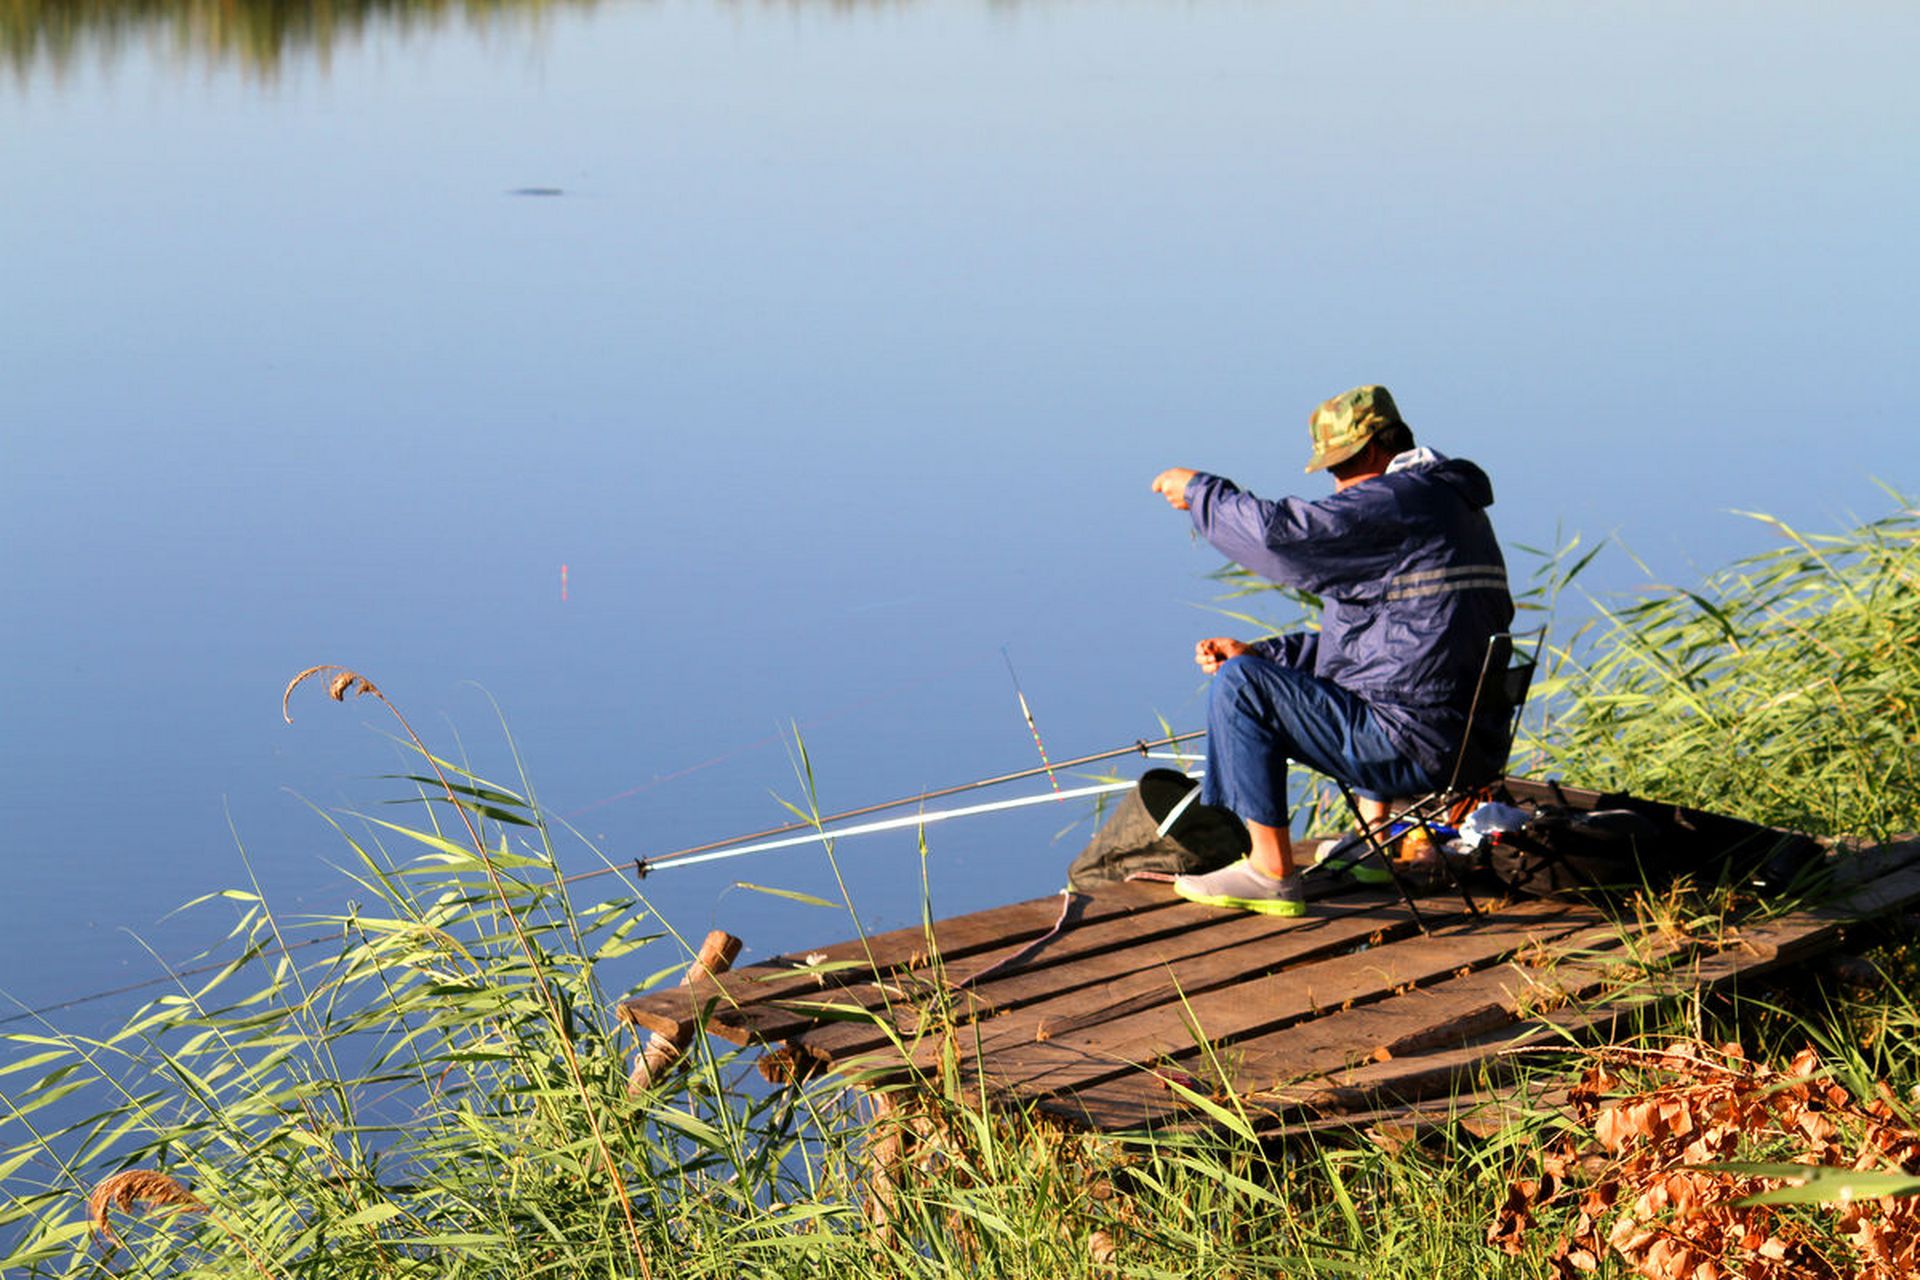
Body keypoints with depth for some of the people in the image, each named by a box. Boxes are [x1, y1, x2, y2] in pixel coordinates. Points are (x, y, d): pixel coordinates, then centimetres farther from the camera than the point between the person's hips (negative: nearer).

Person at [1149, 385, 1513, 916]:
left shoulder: (1397, 501, -14)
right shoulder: (1453, 503, 20)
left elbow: (1279, 531, -20)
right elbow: (1376, 636, 24)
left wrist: (1198, 488, -1)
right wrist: (1260, 651, 15)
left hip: (1413, 745, -11)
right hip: (1465, 735, 11)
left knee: (1239, 685, -11)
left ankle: (1272, 872, -8)